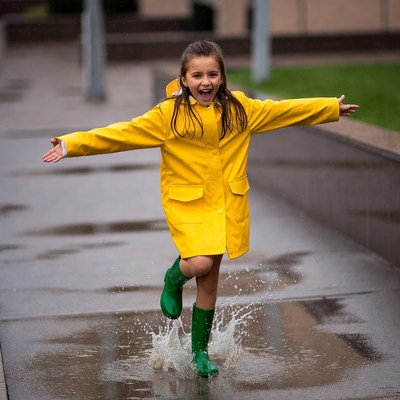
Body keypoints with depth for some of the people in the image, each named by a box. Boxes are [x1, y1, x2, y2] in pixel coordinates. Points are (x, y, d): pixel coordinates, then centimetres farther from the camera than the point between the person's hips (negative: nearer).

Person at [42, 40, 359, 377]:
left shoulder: (240, 109, 2)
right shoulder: (168, 115, -9)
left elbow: (284, 110, 13)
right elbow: (121, 133, -13)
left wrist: (332, 108, 21)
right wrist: (72, 145, -22)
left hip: (226, 204, 3)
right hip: (186, 202, -3)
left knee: (210, 279, 8)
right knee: (199, 264, -23)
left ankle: (200, 350, 26)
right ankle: (174, 280, 16)